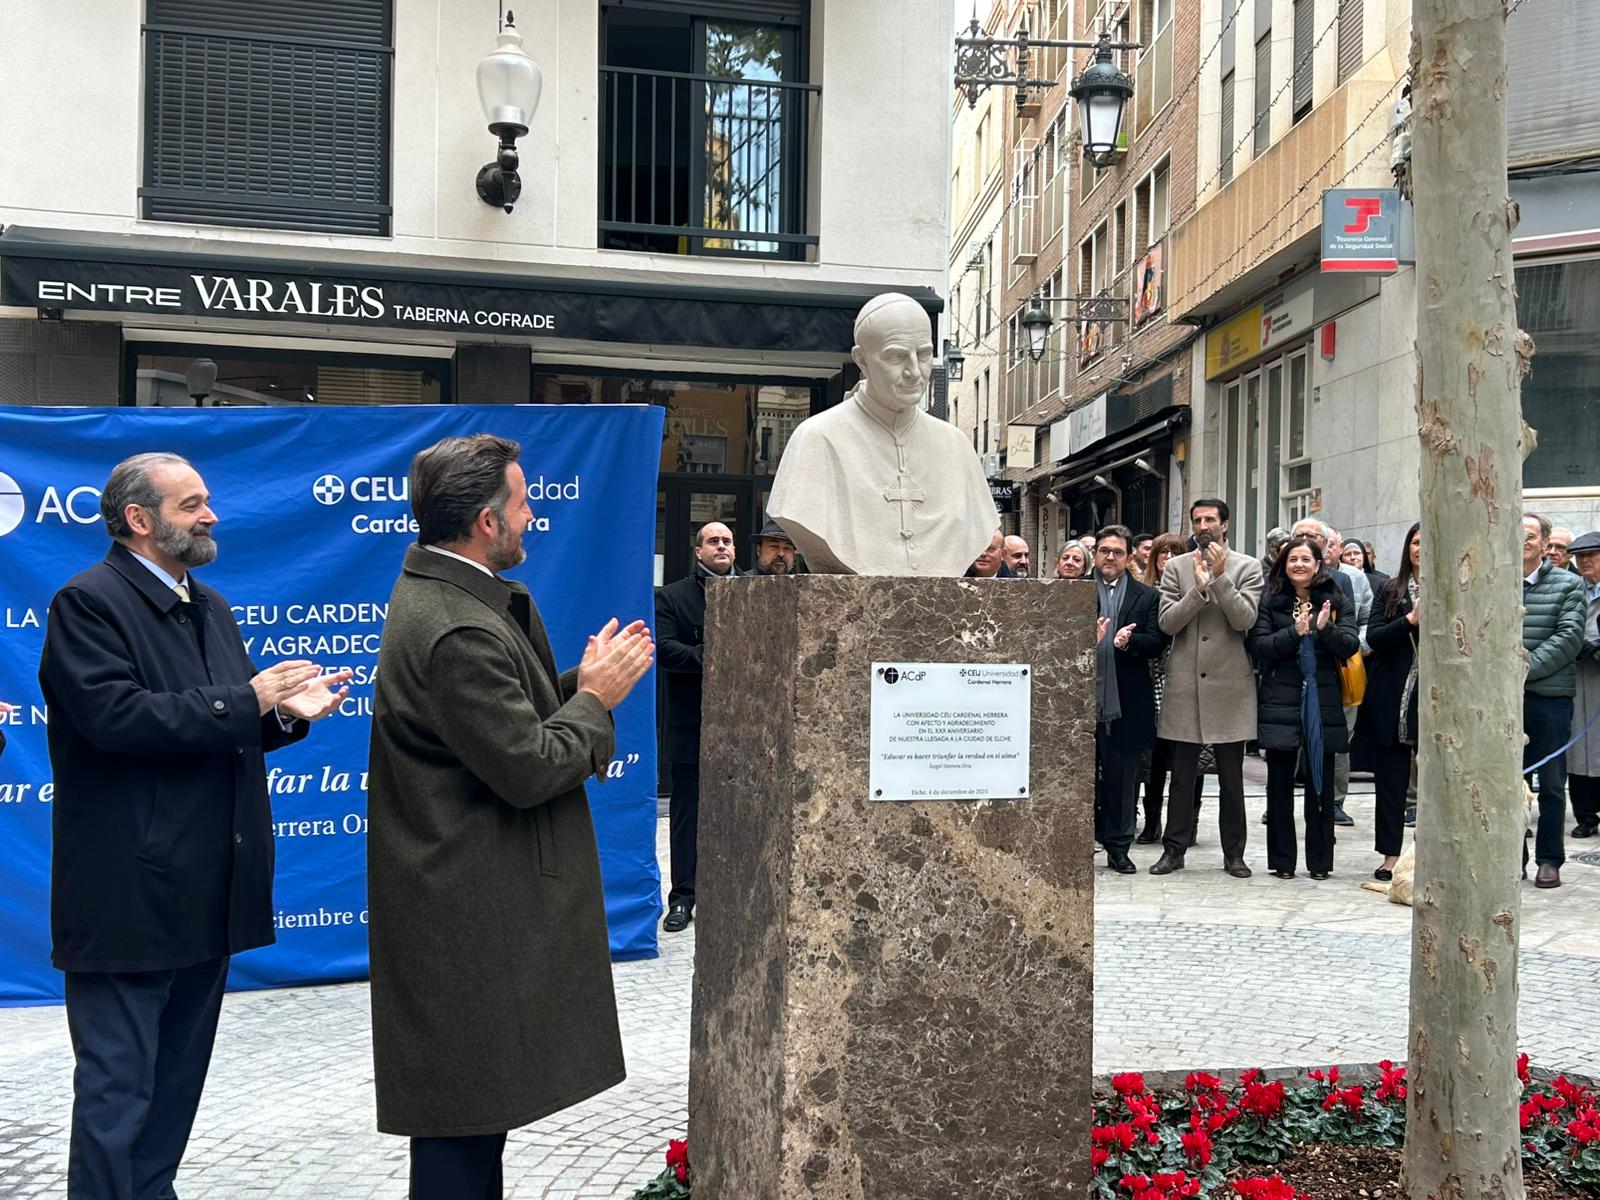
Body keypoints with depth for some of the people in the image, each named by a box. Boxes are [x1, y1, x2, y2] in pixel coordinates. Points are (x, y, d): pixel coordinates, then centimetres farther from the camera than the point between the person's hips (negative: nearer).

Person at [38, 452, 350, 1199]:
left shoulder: (209, 606, 15)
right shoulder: (87, 602, -11)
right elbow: (115, 716, -25)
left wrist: (285, 714, -3)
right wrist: (247, 700, -21)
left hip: (205, 892, 8)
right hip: (130, 893, -8)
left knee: (178, 1079, 18)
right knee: (118, 1088, 0)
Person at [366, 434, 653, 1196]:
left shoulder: (430, 585, 8)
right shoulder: (460, 632, -25)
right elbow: (527, 768, -23)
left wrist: (580, 684, 0)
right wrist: (595, 698, -9)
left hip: (462, 894, 11)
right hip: (471, 912, -11)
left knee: (471, 1111, 20)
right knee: (468, 1113, 1)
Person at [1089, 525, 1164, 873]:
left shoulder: (1147, 597, 9)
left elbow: (1156, 642, 0)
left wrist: (1128, 641, -18)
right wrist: (1088, 640, -19)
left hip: (1126, 702, 0)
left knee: (1122, 778, 6)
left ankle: (1118, 847, 15)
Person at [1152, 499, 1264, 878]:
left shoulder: (1246, 567, 3)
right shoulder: (1176, 567, 7)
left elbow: (1245, 619, -10)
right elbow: (1167, 623, -3)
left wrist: (1220, 577, -17)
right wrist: (1198, 588, -15)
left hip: (1230, 683, -1)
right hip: (1185, 683, 1)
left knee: (1231, 777, 6)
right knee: (1182, 774, 6)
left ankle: (1234, 853, 15)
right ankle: (1174, 849, 14)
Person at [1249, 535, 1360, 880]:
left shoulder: (1336, 600, 6)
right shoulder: (1270, 599, 4)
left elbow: (1352, 645, -3)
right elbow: (1258, 646, -6)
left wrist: (1325, 629, -20)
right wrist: (1295, 632, -19)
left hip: (1322, 702, 1)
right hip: (1281, 701, 0)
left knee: (1320, 785, 5)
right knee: (1280, 783, 4)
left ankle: (1320, 861, 14)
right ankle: (1282, 861, 11)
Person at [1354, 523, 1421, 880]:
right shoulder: (1390, 591, 10)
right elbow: (1373, 637, -3)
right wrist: (1411, 619, -15)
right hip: (1392, 702, 2)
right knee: (1391, 781, 7)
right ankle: (1390, 857, 15)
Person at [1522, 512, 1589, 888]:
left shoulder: (1569, 584, 1)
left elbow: (1570, 637, -8)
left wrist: (1526, 668, -15)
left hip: (1551, 696, -2)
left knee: (1551, 784, 6)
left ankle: (1549, 860, 15)